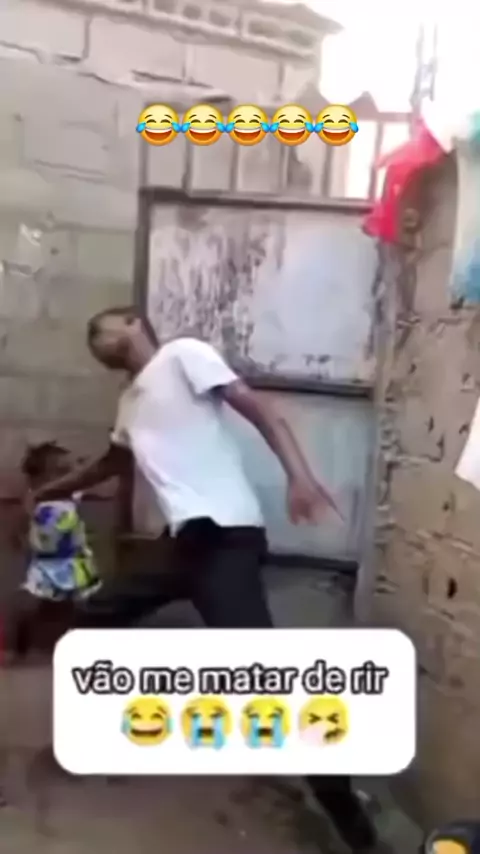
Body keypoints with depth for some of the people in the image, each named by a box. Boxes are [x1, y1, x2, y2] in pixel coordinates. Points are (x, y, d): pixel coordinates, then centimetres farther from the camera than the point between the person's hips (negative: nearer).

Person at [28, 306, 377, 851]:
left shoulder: (183, 354, 0)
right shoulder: (130, 402, 24)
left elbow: (258, 409, -9)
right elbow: (113, 462, 43)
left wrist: (299, 475, -25)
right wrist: (57, 490, 56)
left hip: (224, 533, -9)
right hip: (182, 539, 9)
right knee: (97, 617, 18)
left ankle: (343, 809, -6)